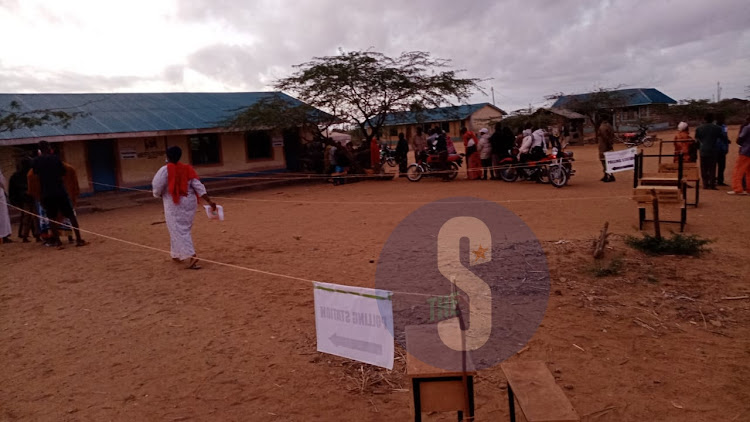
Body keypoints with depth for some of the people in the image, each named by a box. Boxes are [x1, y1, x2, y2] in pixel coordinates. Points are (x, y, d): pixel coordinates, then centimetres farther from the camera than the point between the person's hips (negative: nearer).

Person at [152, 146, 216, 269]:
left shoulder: (165, 170, -10)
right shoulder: (187, 169, 4)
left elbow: (157, 189, -8)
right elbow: (199, 186, -2)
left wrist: (158, 195, 16)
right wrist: (209, 201, -6)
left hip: (174, 204, -6)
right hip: (190, 202, 6)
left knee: (179, 231, -4)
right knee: (184, 229, 20)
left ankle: (192, 256, -19)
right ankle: (178, 255, 32)